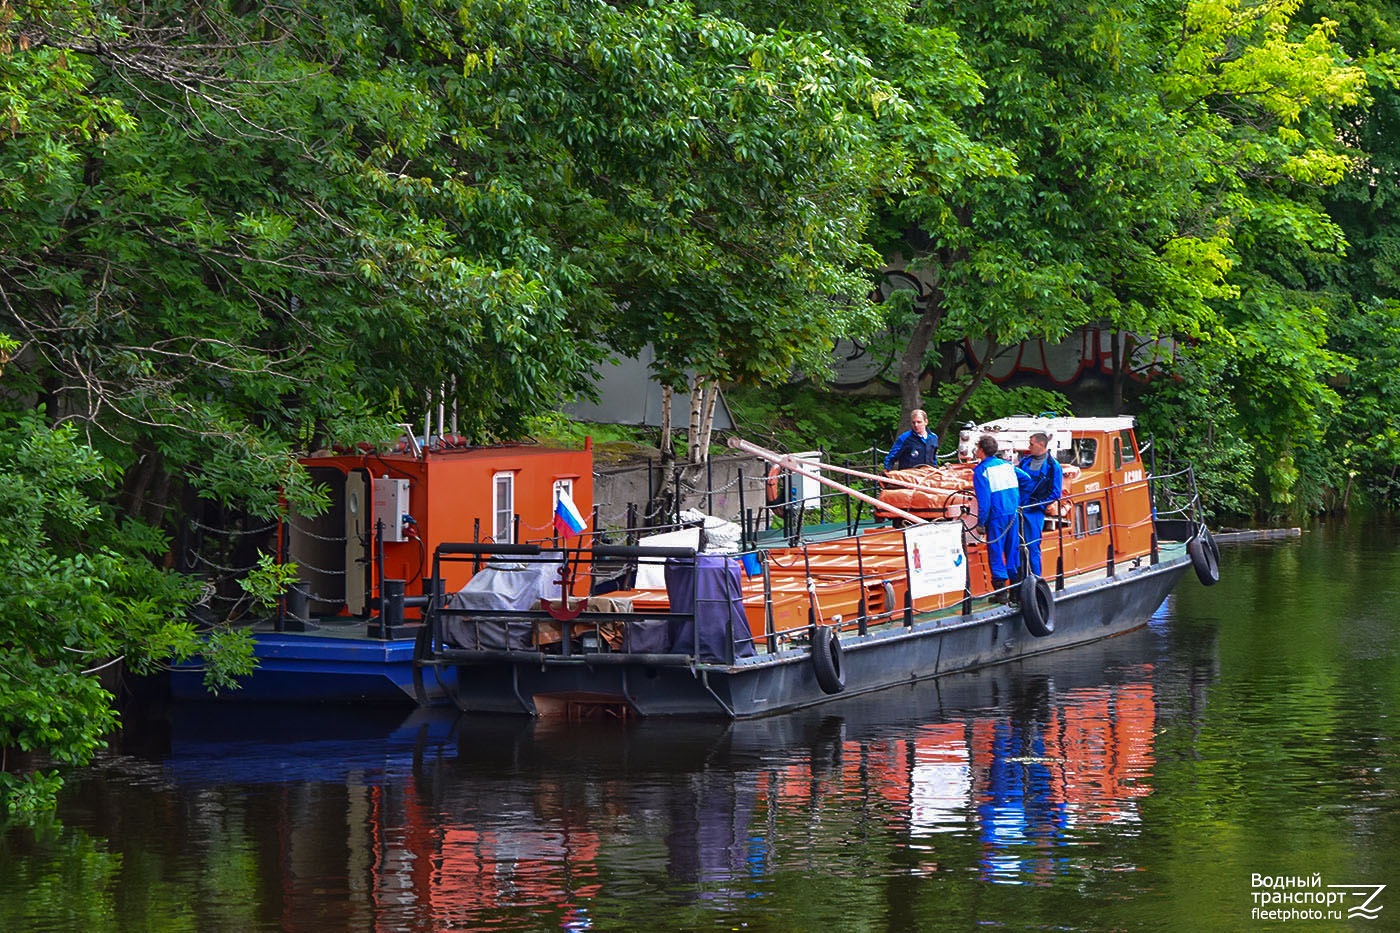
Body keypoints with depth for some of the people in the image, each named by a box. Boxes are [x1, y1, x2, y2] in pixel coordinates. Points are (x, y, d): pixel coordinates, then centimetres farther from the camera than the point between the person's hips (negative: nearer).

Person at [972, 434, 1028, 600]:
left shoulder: (981, 471, -8)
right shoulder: (1006, 465, 11)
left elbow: (984, 499, -14)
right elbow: (1026, 479, 20)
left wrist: (981, 523, -10)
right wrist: (1018, 504, 28)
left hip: (996, 516, -6)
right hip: (1013, 514, 6)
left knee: (995, 551, 0)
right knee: (1013, 550, 12)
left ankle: (1000, 590, -3)